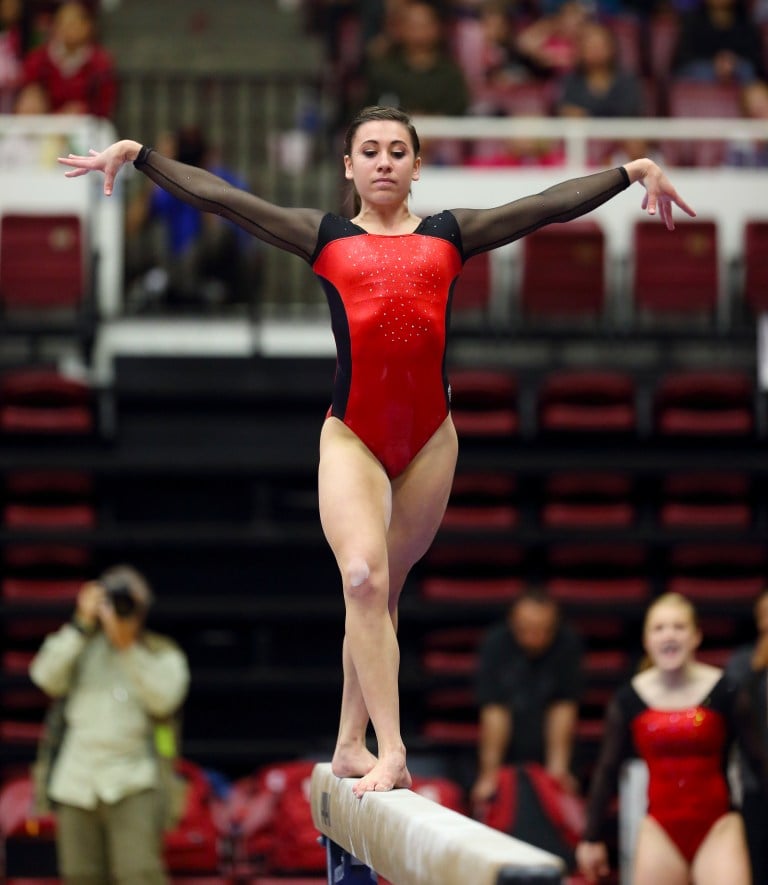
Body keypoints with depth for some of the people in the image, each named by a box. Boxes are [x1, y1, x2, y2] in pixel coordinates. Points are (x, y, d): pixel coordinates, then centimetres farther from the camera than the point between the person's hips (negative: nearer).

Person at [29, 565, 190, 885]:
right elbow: (47, 678, -5)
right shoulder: (82, 645, 12)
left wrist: (127, 646, -18)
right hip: (76, 785, 3)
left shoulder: (162, 654, 7)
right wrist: (82, 625, -10)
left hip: (133, 785, -3)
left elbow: (164, 698, -13)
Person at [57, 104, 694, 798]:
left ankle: (351, 746, 18)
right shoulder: (325, 237, 10)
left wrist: (635, 171, 11)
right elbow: (217, 197, 9)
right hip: (352, 434, -2)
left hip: (430, 437, 2)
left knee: (384, 588, 8)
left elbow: (556, 203, 14)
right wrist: (137, 155, 5)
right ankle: (390, 752, -23)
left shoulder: (450, 234, 13)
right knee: (363, 577, -19)